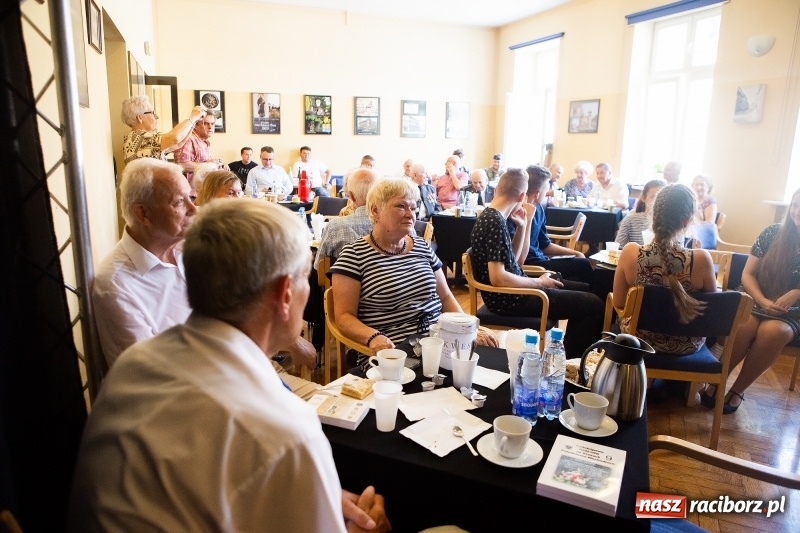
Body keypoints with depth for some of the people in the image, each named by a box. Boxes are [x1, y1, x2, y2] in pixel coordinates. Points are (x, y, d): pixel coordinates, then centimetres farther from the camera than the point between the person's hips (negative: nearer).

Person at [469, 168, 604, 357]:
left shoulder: (492, 217, 9)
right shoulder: (494, 221, -20)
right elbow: (497, 278, -27)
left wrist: (523, 225, 5)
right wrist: (539, 282, -14)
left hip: (512, 291, 10)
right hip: (509, 299, -10)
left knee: (582, 290, 22)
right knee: (594, 305, -9)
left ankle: (567, 357, 30)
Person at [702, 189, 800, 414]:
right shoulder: (772, 233, -1)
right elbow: (747, 274, 0)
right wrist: (762, 300, -16)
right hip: (757, 302, 1)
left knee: (773, 331, -33)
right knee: (743, 326, -32)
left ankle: (737, 390, -18)